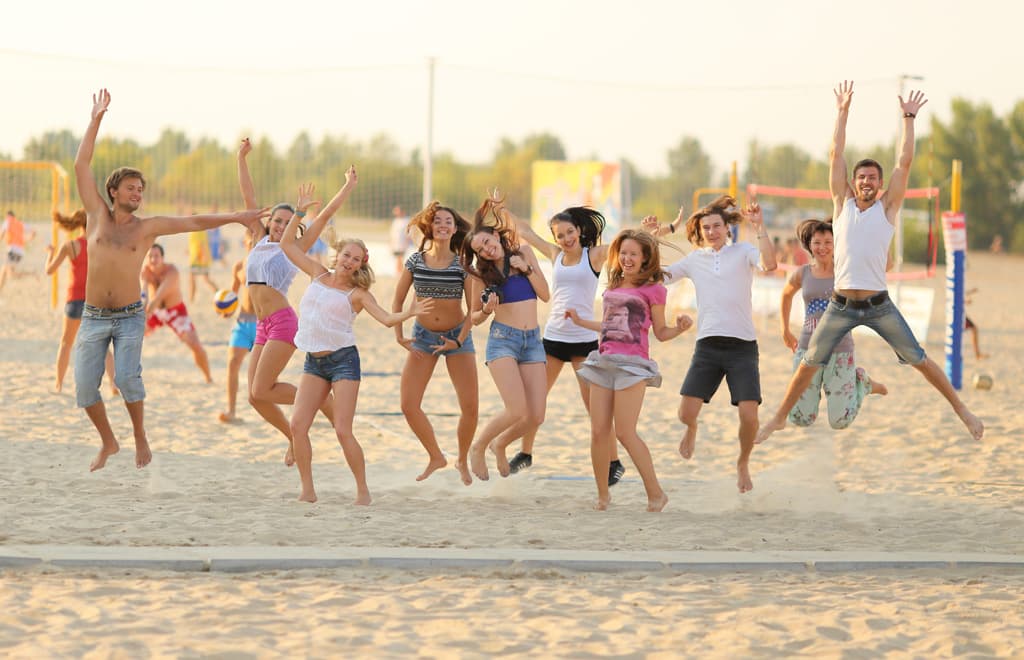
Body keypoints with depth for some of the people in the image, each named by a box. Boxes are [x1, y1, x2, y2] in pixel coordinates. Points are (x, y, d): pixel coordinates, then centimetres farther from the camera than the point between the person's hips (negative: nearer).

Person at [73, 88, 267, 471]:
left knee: (127, 377, -21)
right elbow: (82, 166, 2)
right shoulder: (97, 215, 4)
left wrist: (235, 218, -8)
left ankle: (140, 438, 0)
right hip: (93, 318, 1)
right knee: (84, 388, -5)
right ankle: (108, 443, 18)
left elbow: (193, 222, 0)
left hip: (129, 317, -1)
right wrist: (96, 119, 0)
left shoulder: (147, 227, 3)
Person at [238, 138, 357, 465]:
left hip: (283, 323, -6)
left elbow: (325, 215, 3)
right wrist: (242, 158, 13)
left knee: (261, 391, -15)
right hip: (263, 327, 6)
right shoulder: (260, 242, 15)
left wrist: (349, 187, 2)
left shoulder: (295, 250, 2)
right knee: (256, 397, 0)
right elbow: (249, 197, 15)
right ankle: (293, 438, 18)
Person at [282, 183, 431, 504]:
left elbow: (386, 318, -10)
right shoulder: (318, 275, 11)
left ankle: (362, 490, 2)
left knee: (343, 431, -11)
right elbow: (288, 244, 15)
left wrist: (410, 313, -27)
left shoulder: (358, 294, 0)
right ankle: (307, 490, 1)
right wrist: (299, 212, 7)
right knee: (298, 425, -8)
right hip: (313, 362, 4)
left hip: (343, 359, -4)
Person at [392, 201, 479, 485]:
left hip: (457, 334, -2)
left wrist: (459, 341, -14)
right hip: (423, 335, 2)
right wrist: (399, 335, -5)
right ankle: (436, 457, 15)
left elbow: (474, 308, -7)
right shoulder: (416, 261, -5)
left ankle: (463, 461, 18)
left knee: (470, 408, -7)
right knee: (409, 406, -6)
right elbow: (398, 301, 3)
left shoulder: (463, 263, -10)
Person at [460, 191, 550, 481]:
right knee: (517, 410, -20)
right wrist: (487, 310, -14)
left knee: (536, 416, -4)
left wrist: (527, 268, -9)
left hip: (532, 340, 3)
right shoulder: (483, 272, 2)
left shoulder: (523, 252, 6)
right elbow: (475, 318, 7)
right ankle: (477, 447, 5)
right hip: (502, 338, -3)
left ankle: (500, 445, 26)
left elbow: (545, 294, 3)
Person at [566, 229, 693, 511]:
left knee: (625, 433, -12)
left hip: (632, 363, -6)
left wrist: (680, 328, -16)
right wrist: (580, 321, 29)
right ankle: (603, 494, 15)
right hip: (604, 361, 6)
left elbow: (661, 332, 3)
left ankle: (655, 493, -2)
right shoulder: (613, 286, 16)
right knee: (599, 431, 2)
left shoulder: (652, 289, 0)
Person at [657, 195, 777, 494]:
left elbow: (769, 264, -15)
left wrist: (759, 227, -20)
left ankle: (743, 464, 16)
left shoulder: (743, 252, 4)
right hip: (708, 345, 2)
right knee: (686, 413, -9)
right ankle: (692, 429, 30)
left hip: (742, 346, -2)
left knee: (749, 415, -14)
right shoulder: (694, 259, 14)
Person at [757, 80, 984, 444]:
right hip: (841, 305, 1)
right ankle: (779, 418, 19)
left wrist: (908, 118, 0)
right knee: (809, 364, 5)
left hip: (879, 305, -1)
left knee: (920, 360, 3)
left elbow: (905, 161, 0)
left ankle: (961, 409, 13)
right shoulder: (843, 205, 7)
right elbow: (836, 155, 5)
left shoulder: (887, 208, 4)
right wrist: (843, 111, 4)